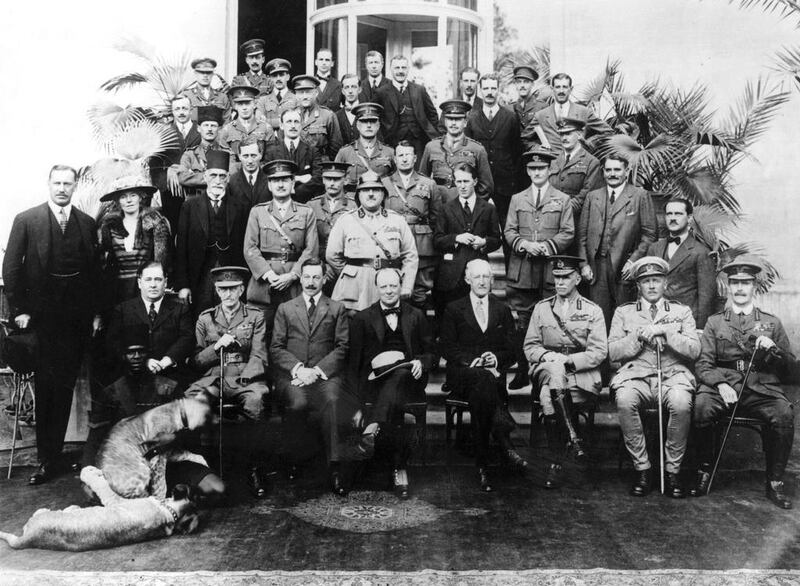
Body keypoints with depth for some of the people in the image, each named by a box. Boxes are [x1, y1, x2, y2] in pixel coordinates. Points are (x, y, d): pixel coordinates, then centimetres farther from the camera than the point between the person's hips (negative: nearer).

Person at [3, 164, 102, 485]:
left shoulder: (87, 223, 8)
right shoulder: (26, 220, 1)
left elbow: (95, 271, 9)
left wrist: (97, 312, 4)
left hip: (78, 317, 2)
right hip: (42, 315, -2)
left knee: (65, 386, 7)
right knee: (46, 387, 1)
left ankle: (54, 453, 18)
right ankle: (47, 458, 9)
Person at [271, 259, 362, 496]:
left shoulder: (337, 309, 16)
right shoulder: (285, 309, 19)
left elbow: (342, 347, 6)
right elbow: (276, 347, 10)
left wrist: (316, 370, -9)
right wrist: (297, 368, -9)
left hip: (325, 374, -1)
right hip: (291, 375, 1)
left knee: (332, 400, -34)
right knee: (298, 402, -32)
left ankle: (336, 466, -33)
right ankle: (296, 461, -14)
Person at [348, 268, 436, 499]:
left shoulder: (416, 316, 21)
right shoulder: (362, 319, 16)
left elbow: (431, 352, 17)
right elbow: (354, 360, 10)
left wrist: (421, 362, -7)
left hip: (408, 378, 0)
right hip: (375, 379, 0)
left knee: (400, 374, -39)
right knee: (393, 410, -35)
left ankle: (372, 428, -48)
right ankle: (400, 469, -36)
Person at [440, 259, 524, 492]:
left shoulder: (503, 310, 20)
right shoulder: (454, 309, 14)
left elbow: (512, 350, 12)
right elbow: (446, 348, 3)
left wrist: (497, 358, -11)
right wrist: (471, 360, -14)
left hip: (494, 374, 1)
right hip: (461, 375, -1)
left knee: (479, 394, -36)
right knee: (483, 379, -38)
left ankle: (482, 465, -38)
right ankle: (505, 443, -40)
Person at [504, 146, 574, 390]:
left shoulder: (562, 200, 10)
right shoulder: (517, 199, 15)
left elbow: (568, 233, 3)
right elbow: (509, 231, 10)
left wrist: (547, 246, -13)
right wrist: (523, 244, -10)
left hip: (550, 269, -1)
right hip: (521, 270, 2)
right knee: (521, 322, 2)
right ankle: (522, 371, 9)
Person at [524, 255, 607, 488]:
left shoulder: (592, 311, 8)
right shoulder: (542, 308, 16)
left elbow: (599, 352, -1)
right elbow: (530, 346, 12)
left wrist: (569, 360, -15)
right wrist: (546, 356, -10)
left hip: (581, 374, -2)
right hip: (547, 368, 2)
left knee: (548, 398, -33)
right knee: (554, 369, -36)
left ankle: (555, 462, -22)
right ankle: (573, 437, -31)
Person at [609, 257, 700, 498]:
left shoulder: (682, 312, 17)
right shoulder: (623, 312, 16)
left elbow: (694, 350, 3)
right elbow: (613, 352, 5)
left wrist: (665, 332, -9)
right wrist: (640, 336, -8)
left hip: (673, 375, 0)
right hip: (635, 375, 0)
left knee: (681, 403, -34)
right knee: (624, 401, -34)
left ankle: (672, 470, -15)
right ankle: (642, 469, -17)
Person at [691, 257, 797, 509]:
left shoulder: (771, 323, 17)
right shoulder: (715, 322, 16)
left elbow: (791, 372, 15)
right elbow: (703, 365, 7)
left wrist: (774, 349, -6)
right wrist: (720, 384, -13)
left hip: (763, 389, 0)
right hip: (722, 386, 0)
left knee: (784, 414, -33)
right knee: (700, 407, -33)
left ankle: (775, 481, -14)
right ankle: (704, 472, -12)